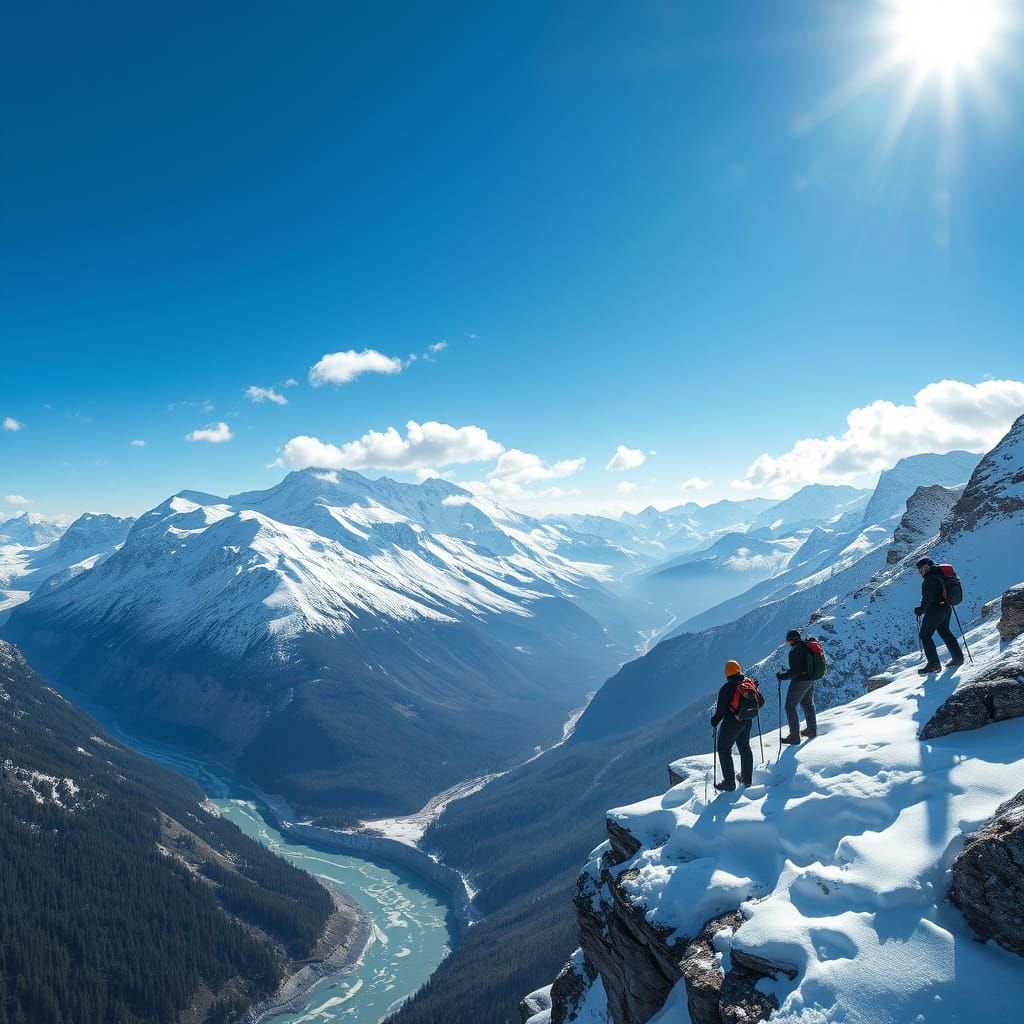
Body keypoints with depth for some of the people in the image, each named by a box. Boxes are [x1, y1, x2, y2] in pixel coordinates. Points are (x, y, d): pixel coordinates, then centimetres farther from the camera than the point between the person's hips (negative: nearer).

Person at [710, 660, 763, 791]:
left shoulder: (727, 687, -16)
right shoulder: (750, 683, 0)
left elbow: (721, 709, -16)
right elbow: (760, 702, 6)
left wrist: (714, 721, -1)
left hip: (731, 722, -6)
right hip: (747, 721, 6)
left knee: (724, 750, 6)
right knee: (745, 748, 23)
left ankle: (729, 782, 5)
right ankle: (746, 779, 32)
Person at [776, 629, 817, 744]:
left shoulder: (795, 651, -22)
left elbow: (794, 671, -26)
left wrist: (782, 676, -16)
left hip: (799, 681, -9)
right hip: (811, 680, 9)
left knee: (790, 706, 1)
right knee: (808, 704, 26)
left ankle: (794, 736, 0)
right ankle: (812, 730, 38)